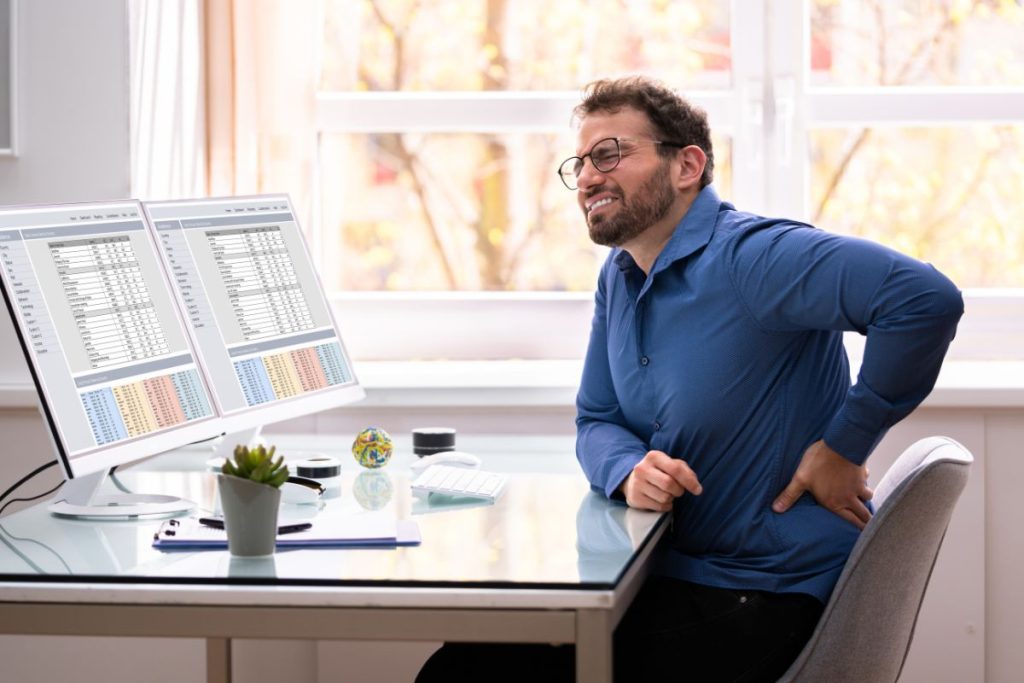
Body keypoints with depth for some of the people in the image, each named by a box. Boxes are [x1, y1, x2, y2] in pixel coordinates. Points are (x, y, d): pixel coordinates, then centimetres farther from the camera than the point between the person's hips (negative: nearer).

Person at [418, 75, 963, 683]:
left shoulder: (752, 257, -20)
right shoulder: (619, 277, 10)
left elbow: (927, 297, -33)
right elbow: (597, 421, 15)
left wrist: (845, 446, -24)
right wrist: (628, 470, -11)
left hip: (763, 598, -8)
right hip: (674, 574, 8)